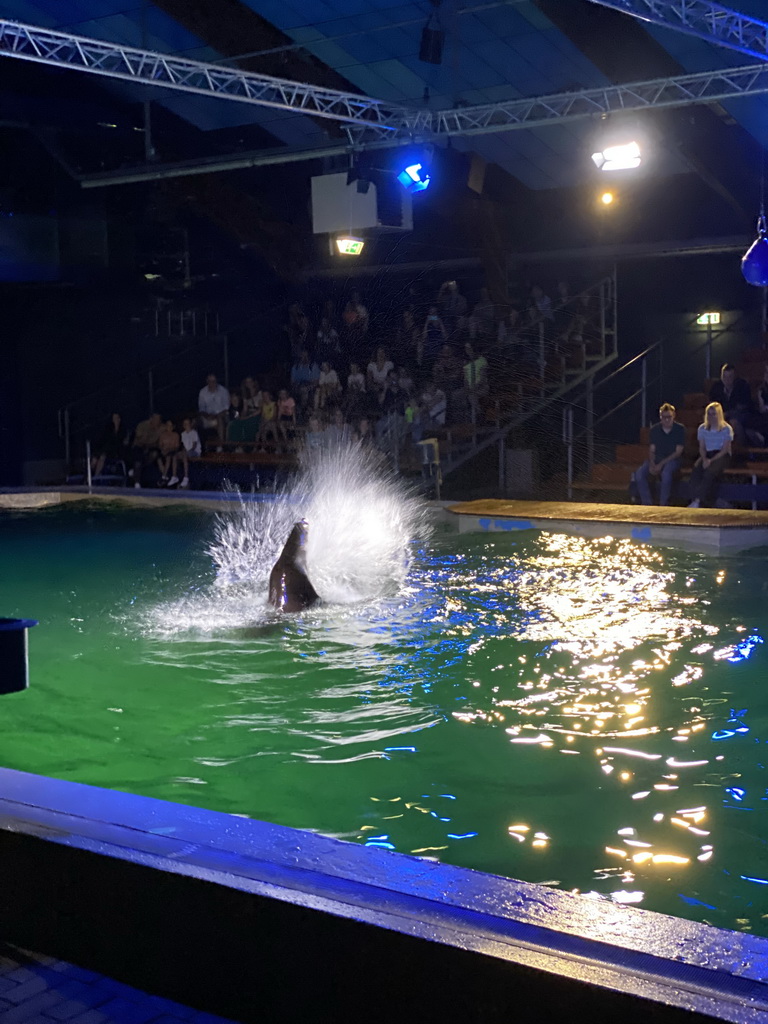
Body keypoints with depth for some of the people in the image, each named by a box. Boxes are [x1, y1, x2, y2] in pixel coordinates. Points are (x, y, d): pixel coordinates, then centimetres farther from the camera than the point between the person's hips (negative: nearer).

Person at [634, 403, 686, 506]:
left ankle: (663, 504, -26)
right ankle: (647, 504, -17)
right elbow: (651, 450, 5)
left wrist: (661, 464, -18)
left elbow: (678, 452, -9)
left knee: (666, 473, -39)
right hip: (656, 459, 4)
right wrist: (652, 464, -16)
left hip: (672, 459, -4)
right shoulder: (655, 430, 6)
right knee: (639, 474, -25)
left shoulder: (680, 429, -4)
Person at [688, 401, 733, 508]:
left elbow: (725, 450, -7)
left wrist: (711, 461, -18)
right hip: (707, 455, 4)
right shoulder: (702, 428, 12)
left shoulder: (726, 429, -1)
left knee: (710, 472, -35)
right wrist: (704, 459, -11)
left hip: (721, 456, -4)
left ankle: (699, 501, -33)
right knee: (696, 471, -29)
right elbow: (702, 448, 10)